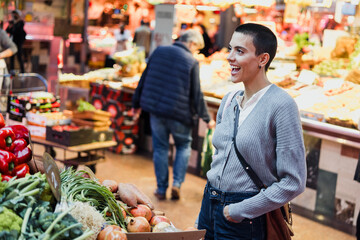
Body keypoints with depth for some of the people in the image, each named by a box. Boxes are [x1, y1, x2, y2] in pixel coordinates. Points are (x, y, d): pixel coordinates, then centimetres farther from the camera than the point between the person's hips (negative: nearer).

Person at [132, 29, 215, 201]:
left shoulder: (159, 52, 5)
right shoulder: (191, 62, -8)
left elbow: (144, 79, 9)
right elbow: (196, 94, -8)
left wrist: (136, 103, 18)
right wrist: (206, 119, 0)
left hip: (155, 109, 3)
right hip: (179, 114, -3)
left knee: (160, 148, 13)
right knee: (184, 146, 17)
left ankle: (161, 189, 18)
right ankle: (177, 183, 6)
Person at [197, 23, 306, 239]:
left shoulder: (281, 105, -16)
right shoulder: (228, 101, 4)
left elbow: (294, 182, -18)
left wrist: (240, 211, -15)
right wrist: (207, 210, 12)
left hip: (243, 221, -6)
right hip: (209, 206, 6)